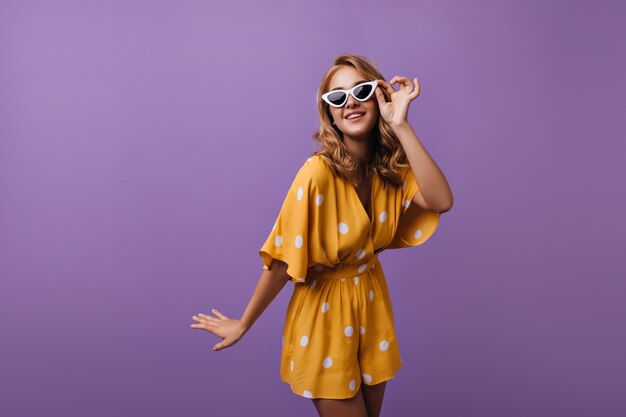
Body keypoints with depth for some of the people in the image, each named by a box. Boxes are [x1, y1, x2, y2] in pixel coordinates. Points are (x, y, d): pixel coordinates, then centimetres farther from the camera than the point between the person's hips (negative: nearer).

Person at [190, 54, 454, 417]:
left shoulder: (392, 165, -6)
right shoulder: (319, 172, -26)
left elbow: (441, 201, -24)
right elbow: (282, 259, -20)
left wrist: (400, 126, -27)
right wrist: (244, 324, -12)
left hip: (373, 305, 6)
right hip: (324, 312, -6)